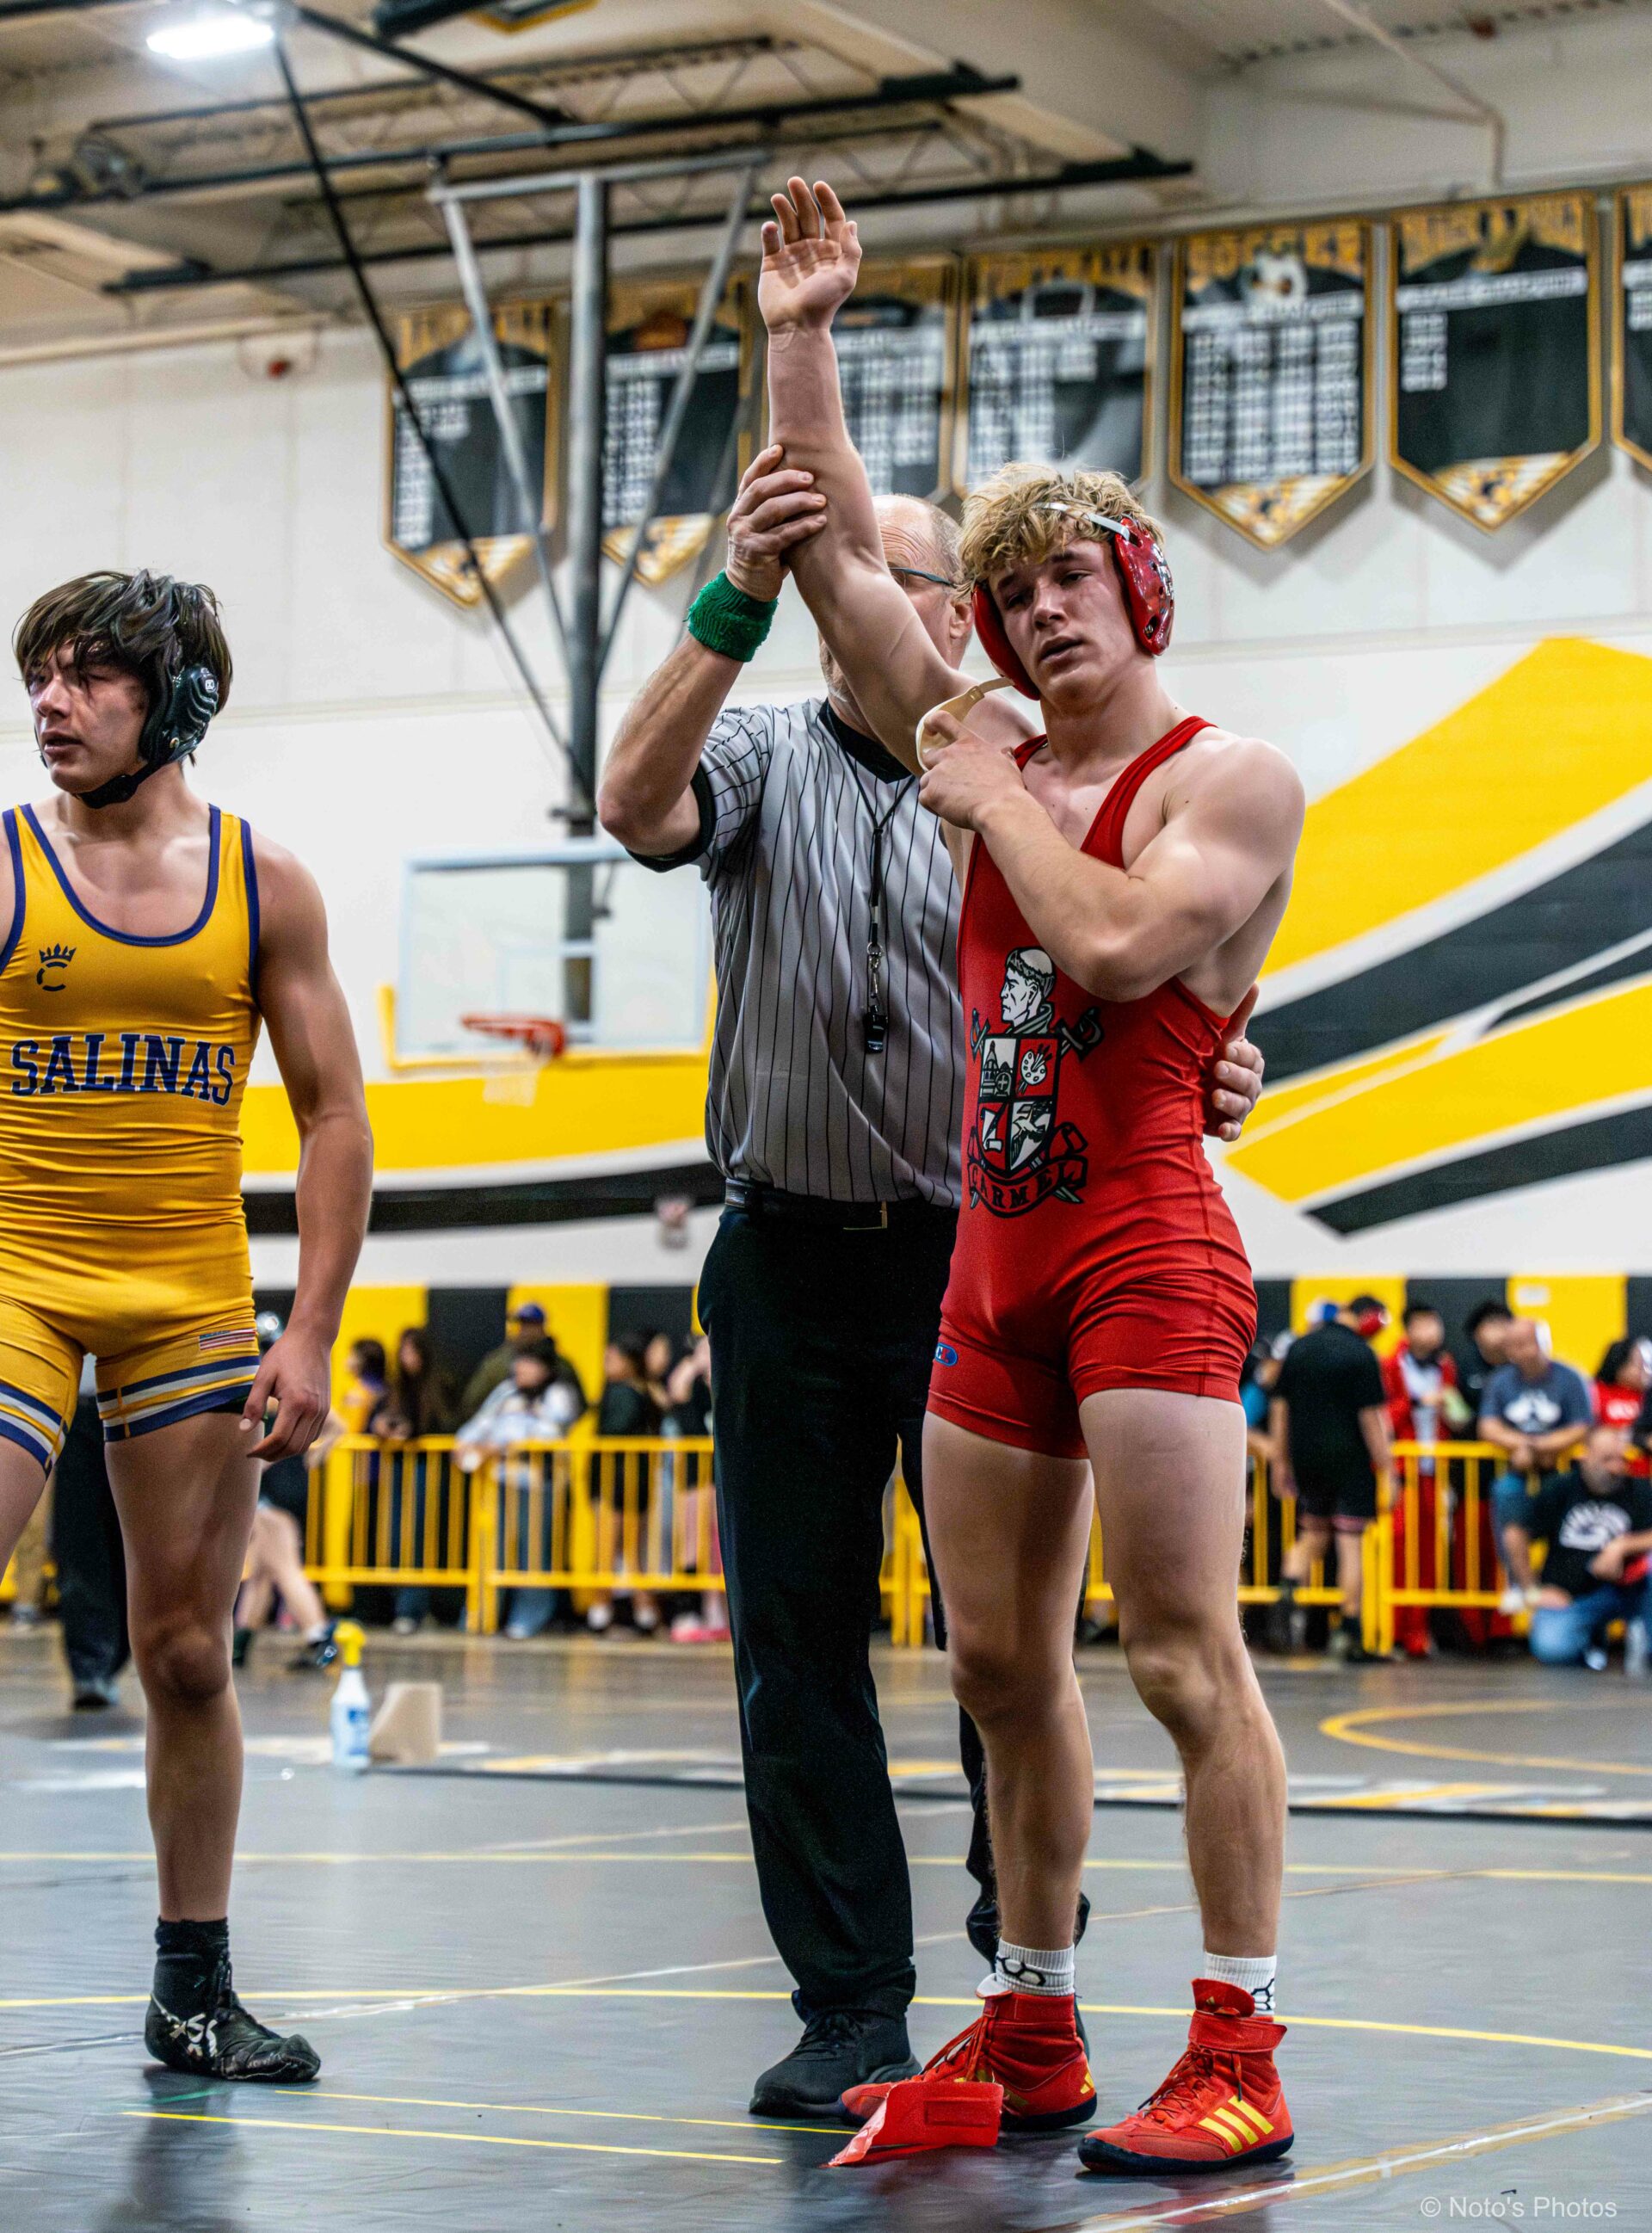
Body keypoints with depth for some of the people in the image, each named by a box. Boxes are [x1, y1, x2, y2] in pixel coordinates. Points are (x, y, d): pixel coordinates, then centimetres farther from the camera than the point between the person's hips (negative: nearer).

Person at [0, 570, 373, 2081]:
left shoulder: (264, 886, 4)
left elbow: (335, 1121, 6)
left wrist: (311, 1337, -2)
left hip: (192, 1301, 2)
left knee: (187, 1651, 8)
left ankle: (194, 1992, 19)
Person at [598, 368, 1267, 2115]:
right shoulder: (765, 762, 5)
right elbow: (635, 802, -17)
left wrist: (1196, 1090, -17)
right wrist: (736, 601, -27)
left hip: (979, 1262, -1)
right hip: (792, 1258, 1)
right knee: (798, 1642, 4)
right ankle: (850, 2007, 12)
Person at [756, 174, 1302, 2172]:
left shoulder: (1230, 777, -2)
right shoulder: (998, 757, 14)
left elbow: (1120, 946, -19)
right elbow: (837, 560, 15)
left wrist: (994, 797, -5)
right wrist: (803, 342, 12)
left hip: (1146, 1242, -7)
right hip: (995, 1252, 7)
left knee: (1185, 1656, -10)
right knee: (1001, 1663, 9)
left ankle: (1239, 2057, -6)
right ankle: (1029, 2035, 19)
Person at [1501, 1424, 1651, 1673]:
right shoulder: (1560, 1489, -1)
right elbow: (1514, 1537, 1)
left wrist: (1623, 1546, -23)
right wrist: (1532, 1591, -2)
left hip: (1622, 1589, 0)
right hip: (1567, 1597, 0)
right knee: (1552, 1650, -28)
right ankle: (1590, 1640, 9)